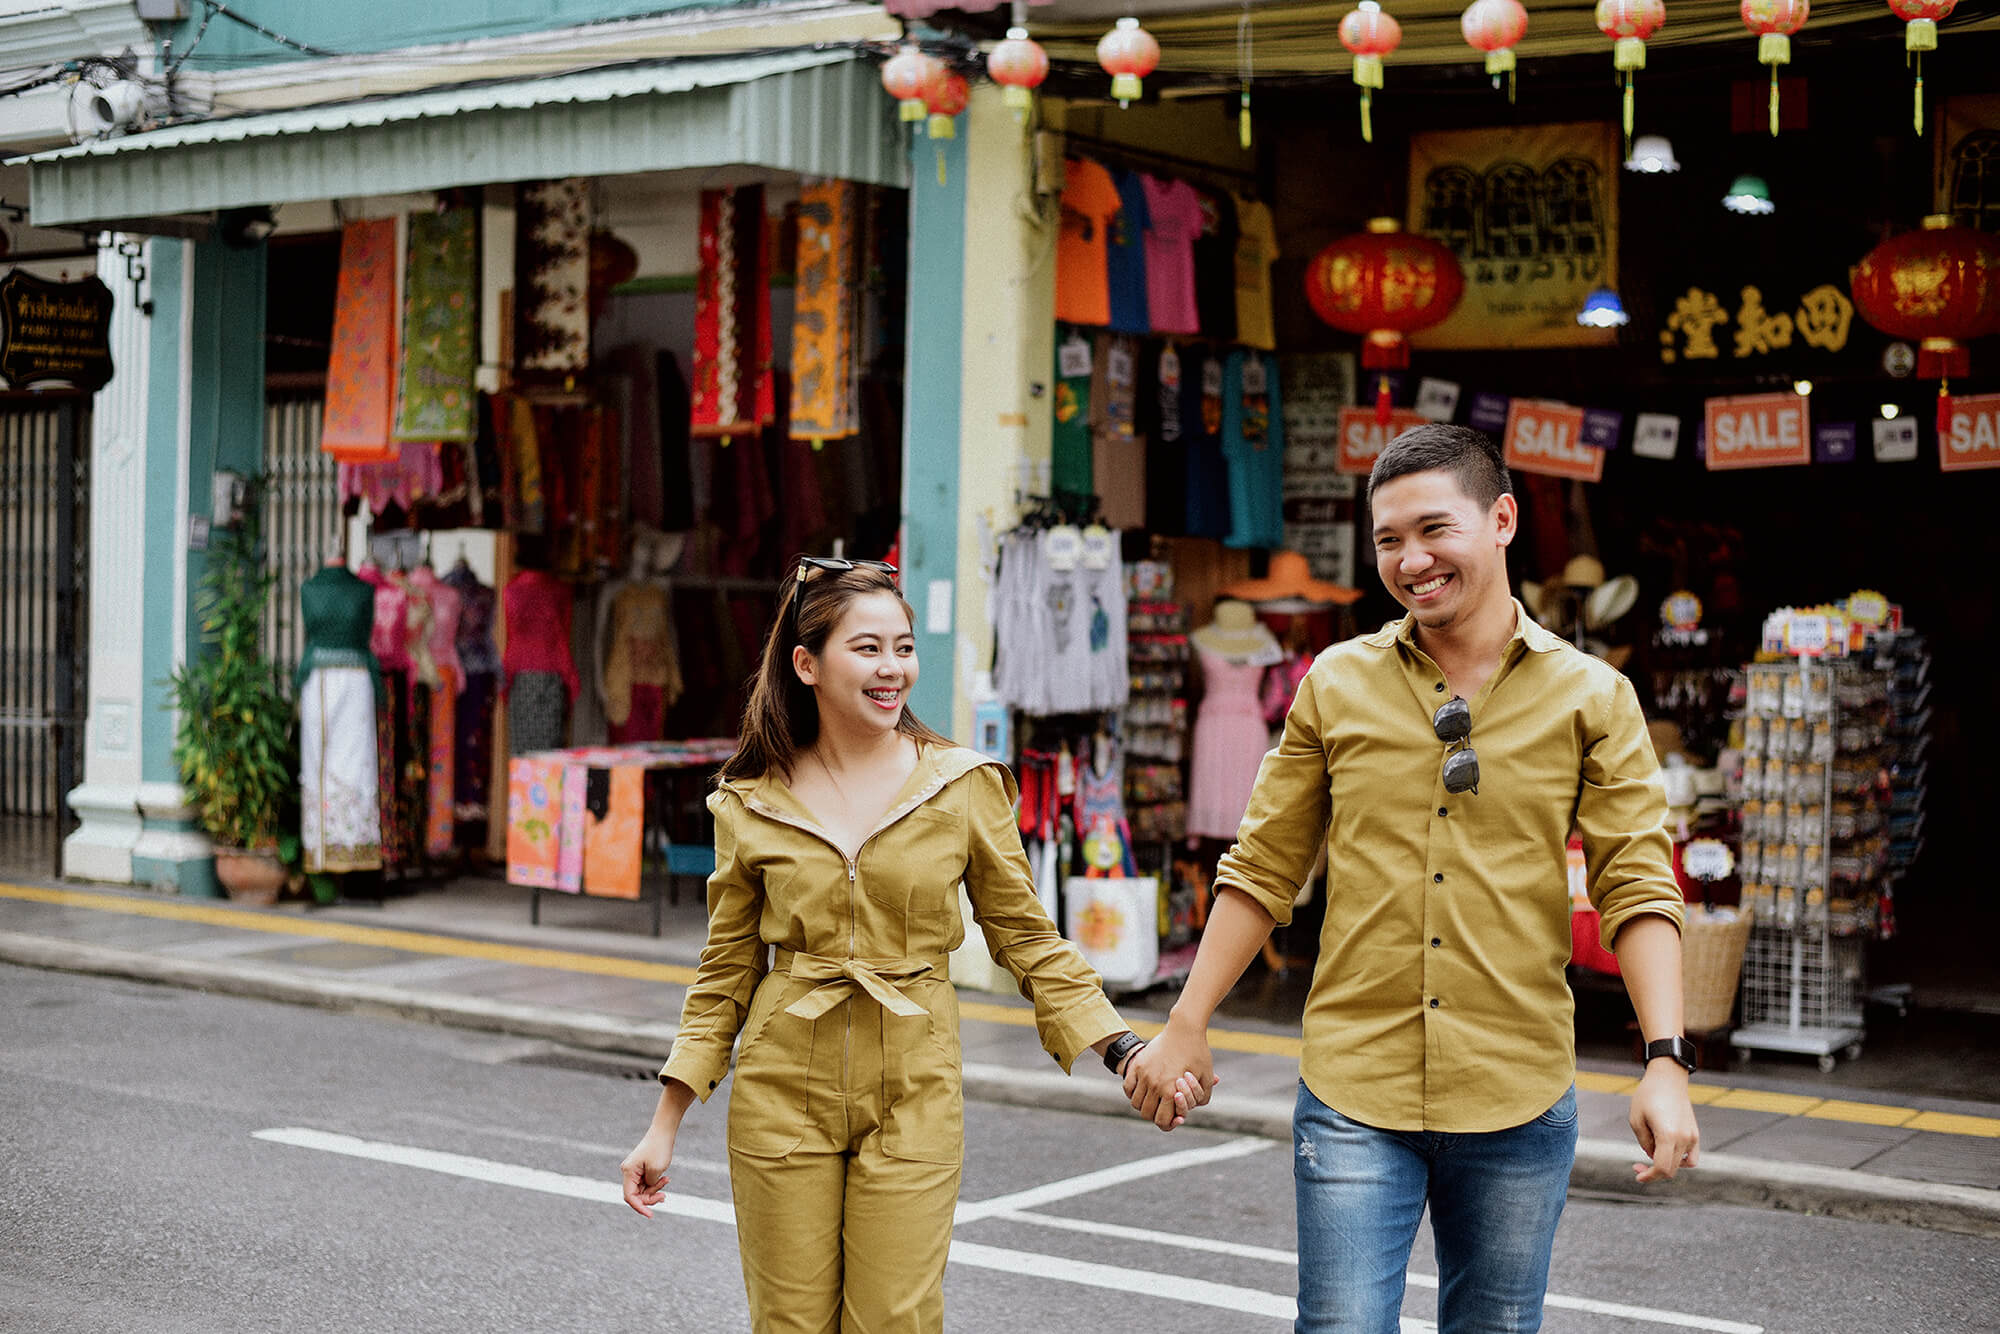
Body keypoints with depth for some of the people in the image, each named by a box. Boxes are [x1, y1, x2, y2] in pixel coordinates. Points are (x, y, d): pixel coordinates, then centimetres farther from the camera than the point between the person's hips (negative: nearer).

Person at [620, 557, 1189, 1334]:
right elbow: (726, 974, 8)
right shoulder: (753, 804, 1)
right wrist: (665, 1125, 6)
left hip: (912, 1103, -1)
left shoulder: (964, 787, -1)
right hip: (782, 1101, 1)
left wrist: (1125, 1053, -6)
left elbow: (1028, 942, 5)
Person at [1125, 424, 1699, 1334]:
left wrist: (1665, 1061, -14)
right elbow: (1262, 871, 8)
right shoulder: (1336, 685, 4)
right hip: (1352, 1097, 0)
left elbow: (1636, 886, -3)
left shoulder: (1591, 698, 1)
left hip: (1518, 1103, 0)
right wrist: (1186, 1027, 6)